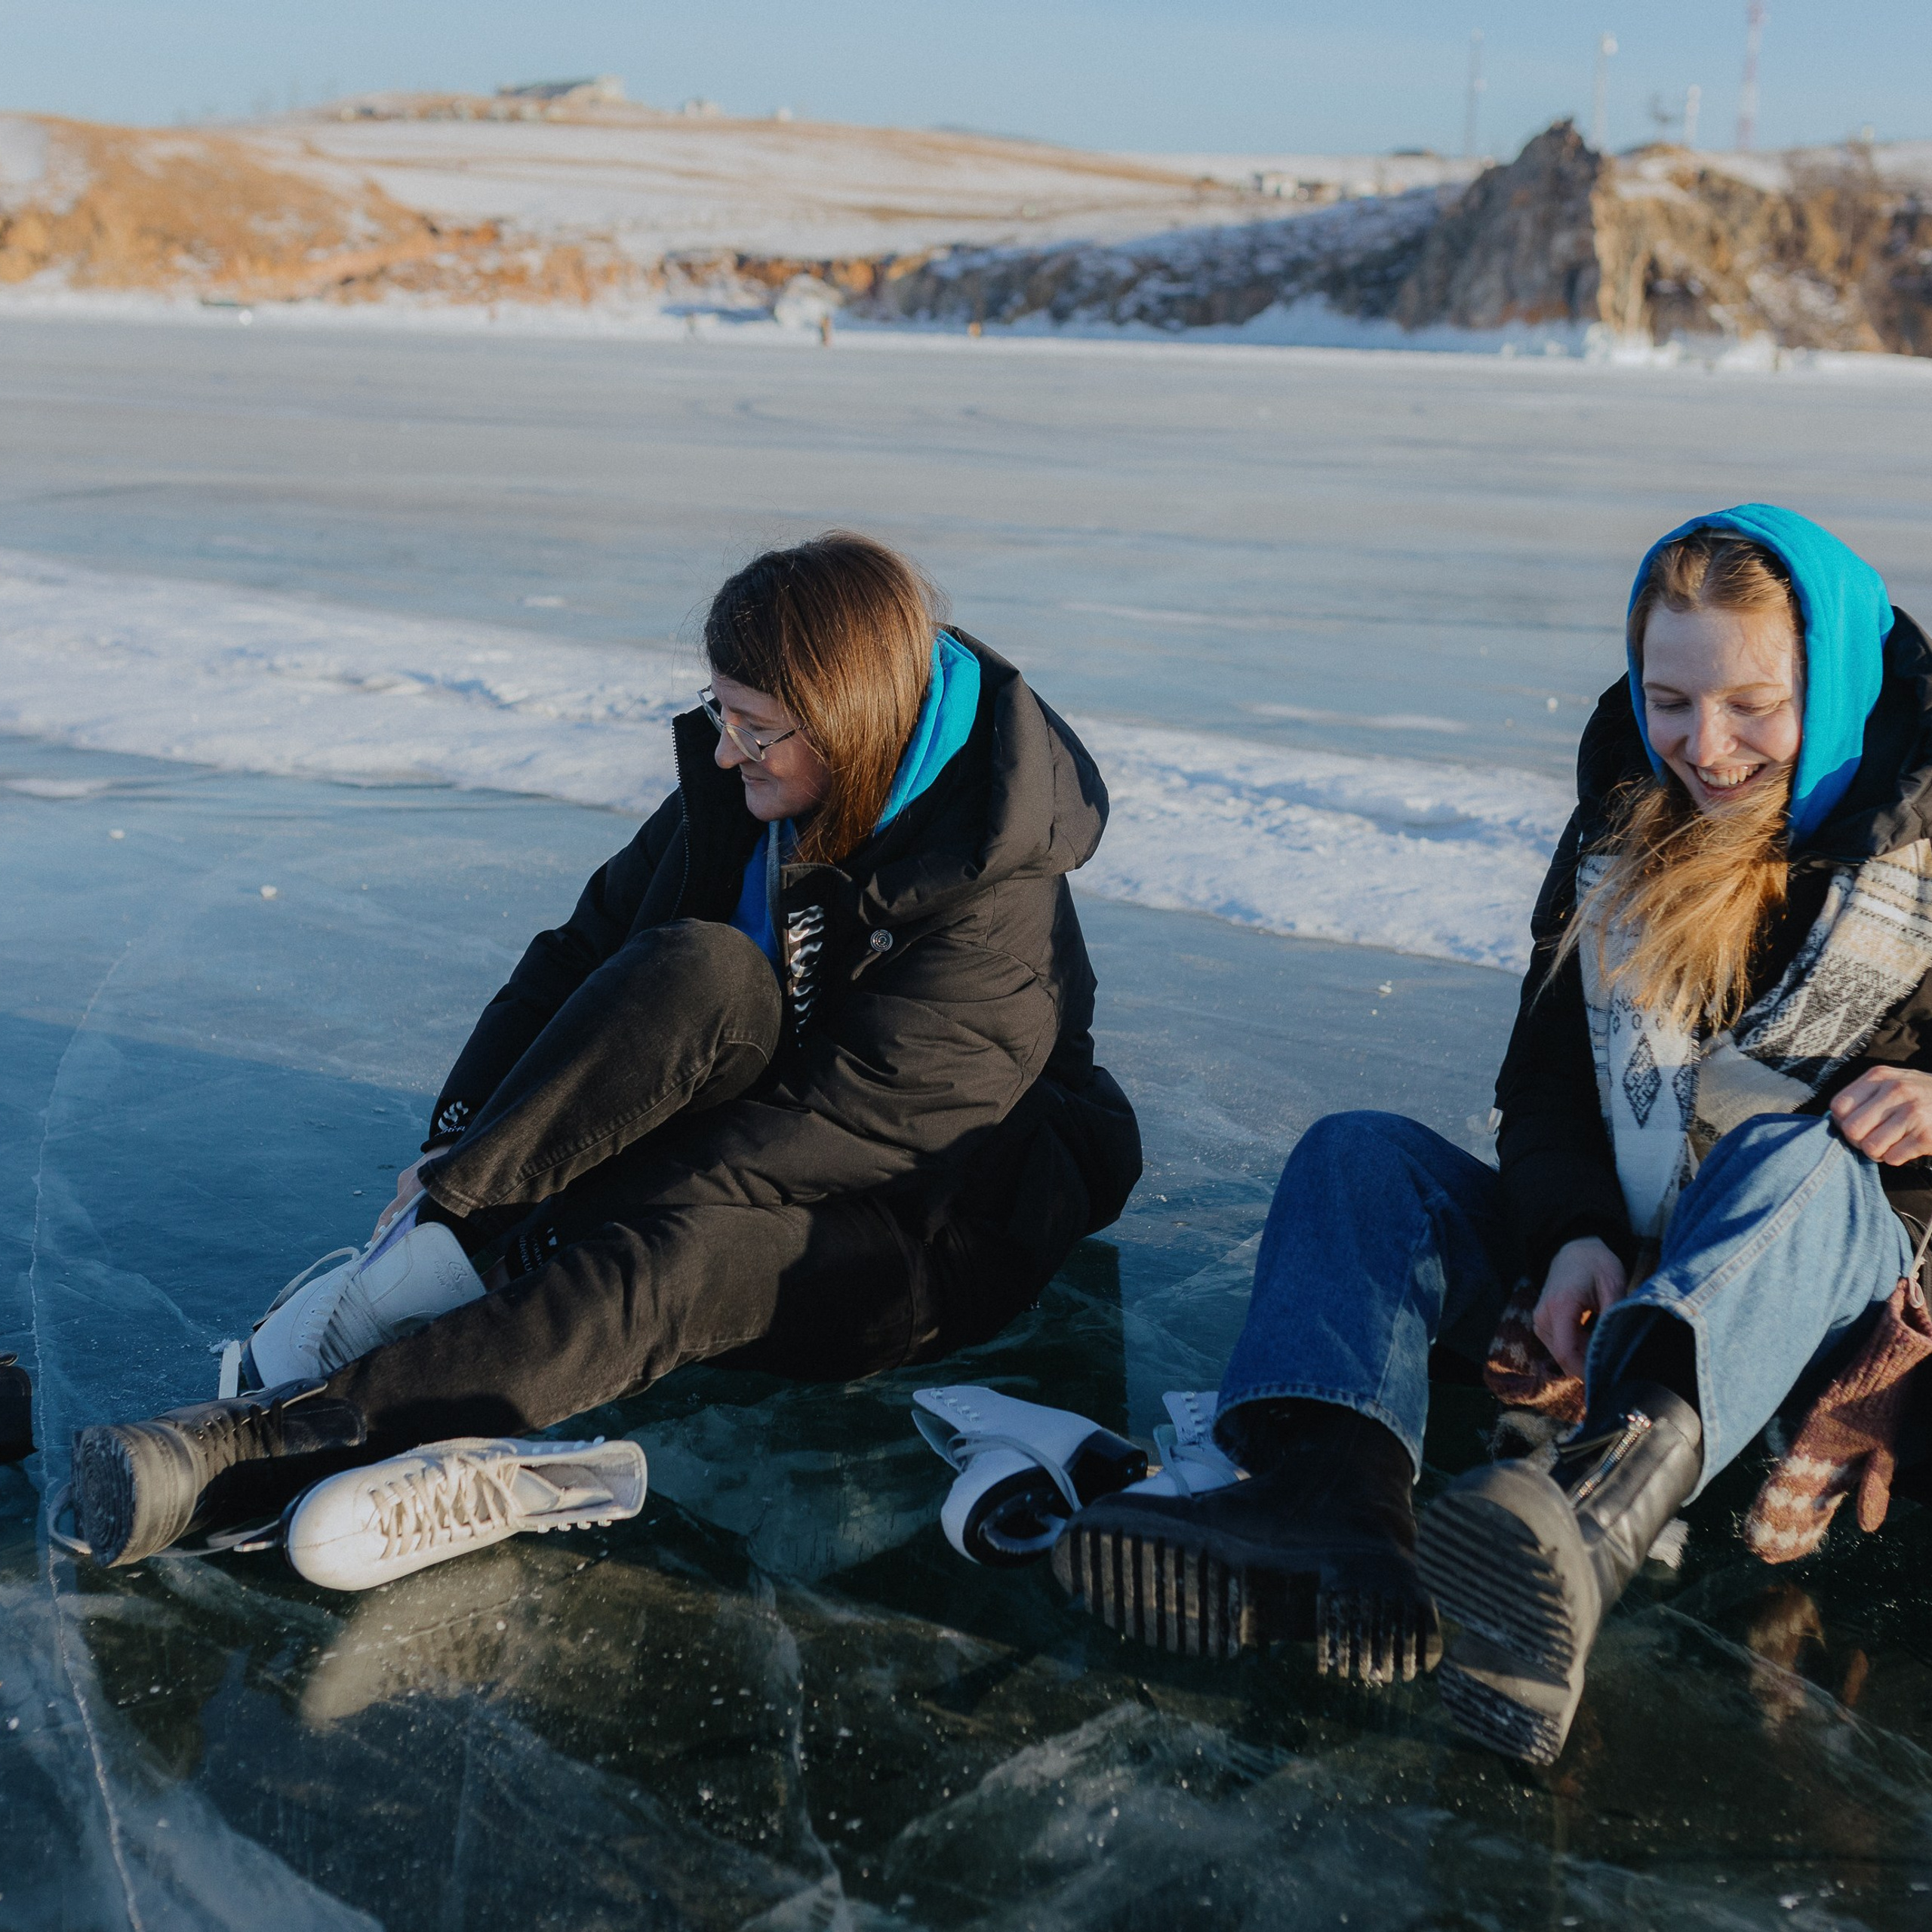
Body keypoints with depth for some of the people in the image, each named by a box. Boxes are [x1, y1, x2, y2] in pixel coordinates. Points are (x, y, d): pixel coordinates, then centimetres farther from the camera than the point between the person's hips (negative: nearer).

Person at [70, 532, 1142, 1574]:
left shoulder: (995, 906, -23)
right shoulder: (733, 785, -3)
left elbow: (850, 1127, -27)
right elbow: (585, 946, 0)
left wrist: (540, 1224, -29)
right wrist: (463, 1143, -14)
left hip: (926, 1221, -5)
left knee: (657, 1264, -37)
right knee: (696, 969, -29)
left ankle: (250, 1450, -46)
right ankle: (429, 1256, -30)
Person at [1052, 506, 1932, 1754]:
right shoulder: (1628, 817, 8)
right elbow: (1550, 1065, 4)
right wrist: (1573, 1234, -15)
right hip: (1607, 1264, 4)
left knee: (1797, 1158, -37)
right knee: (1363, 1152, -17)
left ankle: (1592, 1522, -68)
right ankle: (1331, 1499, -49)